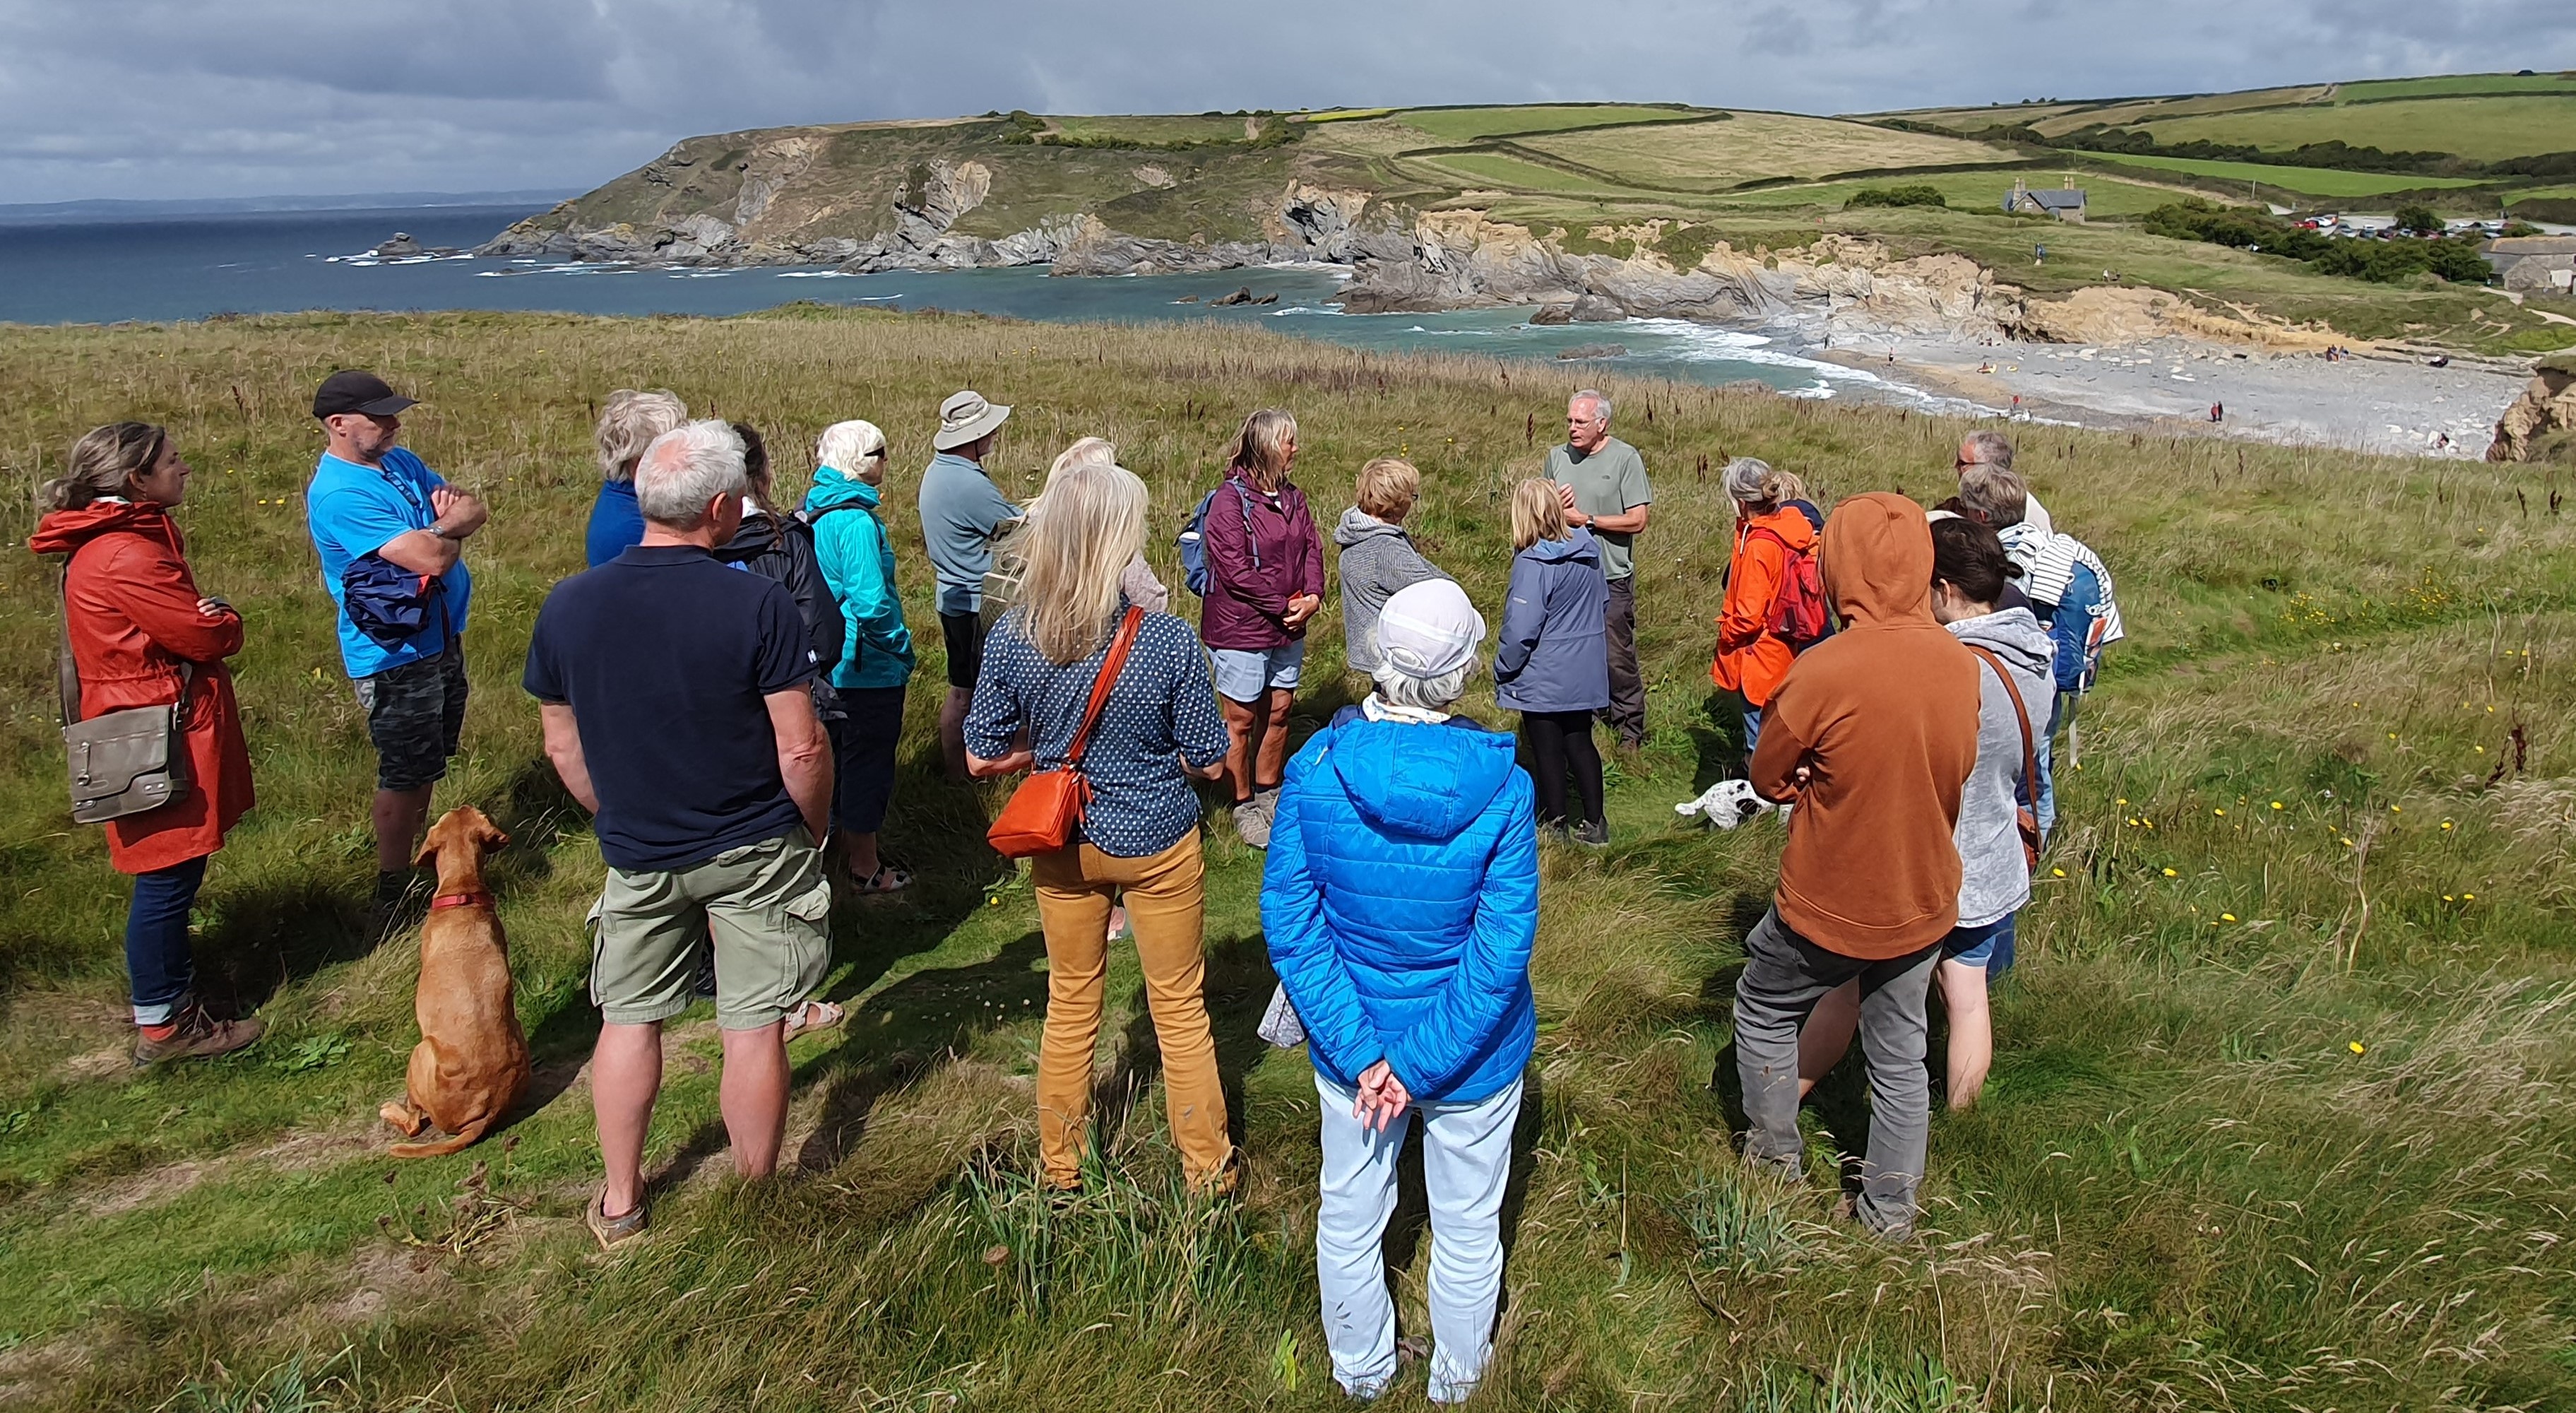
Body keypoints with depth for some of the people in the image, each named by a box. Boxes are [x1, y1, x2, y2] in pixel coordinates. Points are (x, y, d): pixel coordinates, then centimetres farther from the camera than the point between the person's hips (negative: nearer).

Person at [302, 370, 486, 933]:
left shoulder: (399, 462, 6)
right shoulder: (339, 493, -23)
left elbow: (474, 509, 8)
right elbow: (429, 558, -29)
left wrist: (449, 516, -16)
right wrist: (453, 523, -7)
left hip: (442, 639, 9)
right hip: (394, 656, -9)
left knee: (425, 766, 20)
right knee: (404, 776, 2)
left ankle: (418, 857, 36)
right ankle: (392, 890, 16)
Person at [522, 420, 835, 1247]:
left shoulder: (567, 606, -7)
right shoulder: (758, 605, -19)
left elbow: (563, 748, 3)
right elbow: (801, 749, -17)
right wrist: (813, 832, 1)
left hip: (638, 855, 3)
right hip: (756, 850, -3)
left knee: (630, 1018, 18)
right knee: (754, 1028, 8)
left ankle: (619, 1203, 31)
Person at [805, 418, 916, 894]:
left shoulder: (817, 512, 5)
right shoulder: (856, 522, -22)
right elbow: (871, 605, -27)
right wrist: (903, 646, -13)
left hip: (830, 661, 9)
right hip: (868, 668, -9)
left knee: (841, 758, 21)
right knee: (869, 763, 4)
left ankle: (846, 846, 37)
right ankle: (866, 867, 16)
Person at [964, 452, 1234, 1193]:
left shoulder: (1011, 637, -16)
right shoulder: (1169, 640, -24)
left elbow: (982, 759, -7)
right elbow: (1208, 762, -13)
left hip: (1063, 846, 3)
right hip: (1157, 844, -2)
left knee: (1070, 1005, 22)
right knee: (1180, 1009, 16)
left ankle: (1060, 1168, 38)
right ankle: (1207, 1171, 32)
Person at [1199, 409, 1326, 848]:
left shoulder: (1293, 497, 9)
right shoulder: (1230, 500, -15)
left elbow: (1312, 549, 9)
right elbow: (1235, 571, -20)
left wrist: (1313, 597, -9)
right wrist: (1286, 605, -17)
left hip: (1288, 630, 7)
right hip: (1240, 630, -7)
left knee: (1279, 712, 16)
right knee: (1241, 719, 4)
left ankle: (1269, 793, 33)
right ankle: (1244, 807, 17)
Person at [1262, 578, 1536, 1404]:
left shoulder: (1315, 769, -19)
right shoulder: (1501, 785, -22)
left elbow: (1290, 925, -17)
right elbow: (1503, 946, -21)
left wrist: (1362, 1054, -14)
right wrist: (1419, 1064, -15)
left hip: (1354, 1045, 1)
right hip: (1473, 1053, -1)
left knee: (1349, 1216, 25)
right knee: (1468, 1226, 23)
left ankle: (1361, 1373, 48)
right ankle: (1457, 1379, 47)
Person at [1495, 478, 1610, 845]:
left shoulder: (1532, 563, -22)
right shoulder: (1588, 550, 0)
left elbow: (1520, 630, -23)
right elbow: (1602, 602, 14)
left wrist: (1502, 671, -9)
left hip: (1543, 678, -7)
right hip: (1585, 674, 7)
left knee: (1548, 751, 7)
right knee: (1580, 743, 17)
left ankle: (1555, 826, 18)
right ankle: (1594, 823, 24)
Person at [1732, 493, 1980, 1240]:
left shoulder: (1823, 670, -27)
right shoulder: (1965, 666, -9)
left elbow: (1767, 779, -13)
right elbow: (1957, 773, 7)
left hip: (1828, 907, -4)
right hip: (1924, 904, 5)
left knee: (1763, 1009, 23)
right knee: (1900, 1055, 19)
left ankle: (1775, 1153, 37)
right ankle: (1891, 1208, 33)